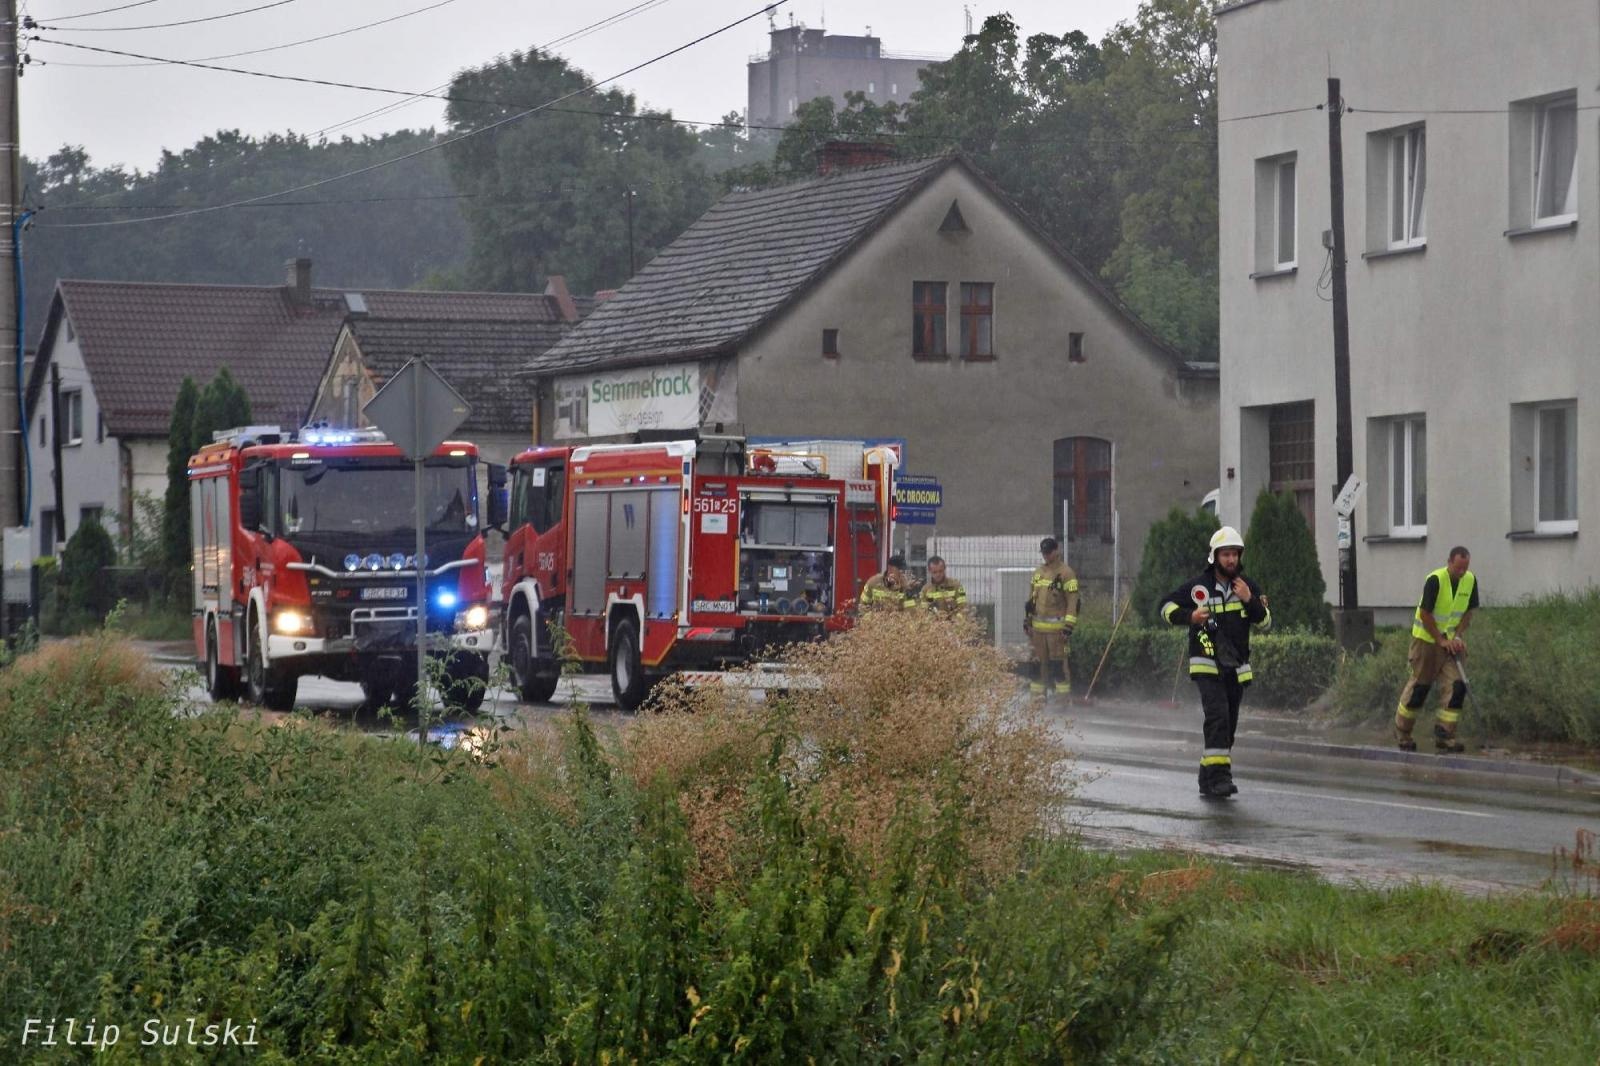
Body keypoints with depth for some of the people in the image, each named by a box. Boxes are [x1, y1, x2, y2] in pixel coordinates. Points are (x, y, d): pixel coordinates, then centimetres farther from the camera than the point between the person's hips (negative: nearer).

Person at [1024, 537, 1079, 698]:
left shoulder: (1066, 573, -6)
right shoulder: (1038, 572, 16)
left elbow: (1072, 601, -11)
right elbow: (1031, 600, 22)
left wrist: (1069, 626, -16)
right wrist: (1027, 621, 18)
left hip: (1057, 627, -7)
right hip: (1038, 626, 7)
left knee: (1060, 660, -7)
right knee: (1041, 661, 11)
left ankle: (1064, 694, -4)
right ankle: (1039, 692, 18)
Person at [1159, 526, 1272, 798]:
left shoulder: (1248, 587, 7)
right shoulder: (1198, 586, -5)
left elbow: (1265, 623, 6)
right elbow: (1167, 607, 1)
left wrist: (1250, 601, -11)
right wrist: (1189, 616, -18)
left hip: (1236, 667, 5)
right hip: (1206, 665, -5)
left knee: (1228, 724, 10)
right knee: (1217, 715, -22)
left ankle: (1208, 780, 21)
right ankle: (1218, 776, -26)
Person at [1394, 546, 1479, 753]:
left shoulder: (1470, 580, -3)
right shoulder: (1435, 580, -21)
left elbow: (1468, 611, 7)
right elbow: (1425, 614, -19)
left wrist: (1458, 636, -6)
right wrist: (1441, 641, -18)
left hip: (1451, 642, 5)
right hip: (1426, 638, -5)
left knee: (1456, 687, -8)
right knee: (1419, 686, 2)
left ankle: (1444, 735, -3)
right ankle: (1401, 733, 19)